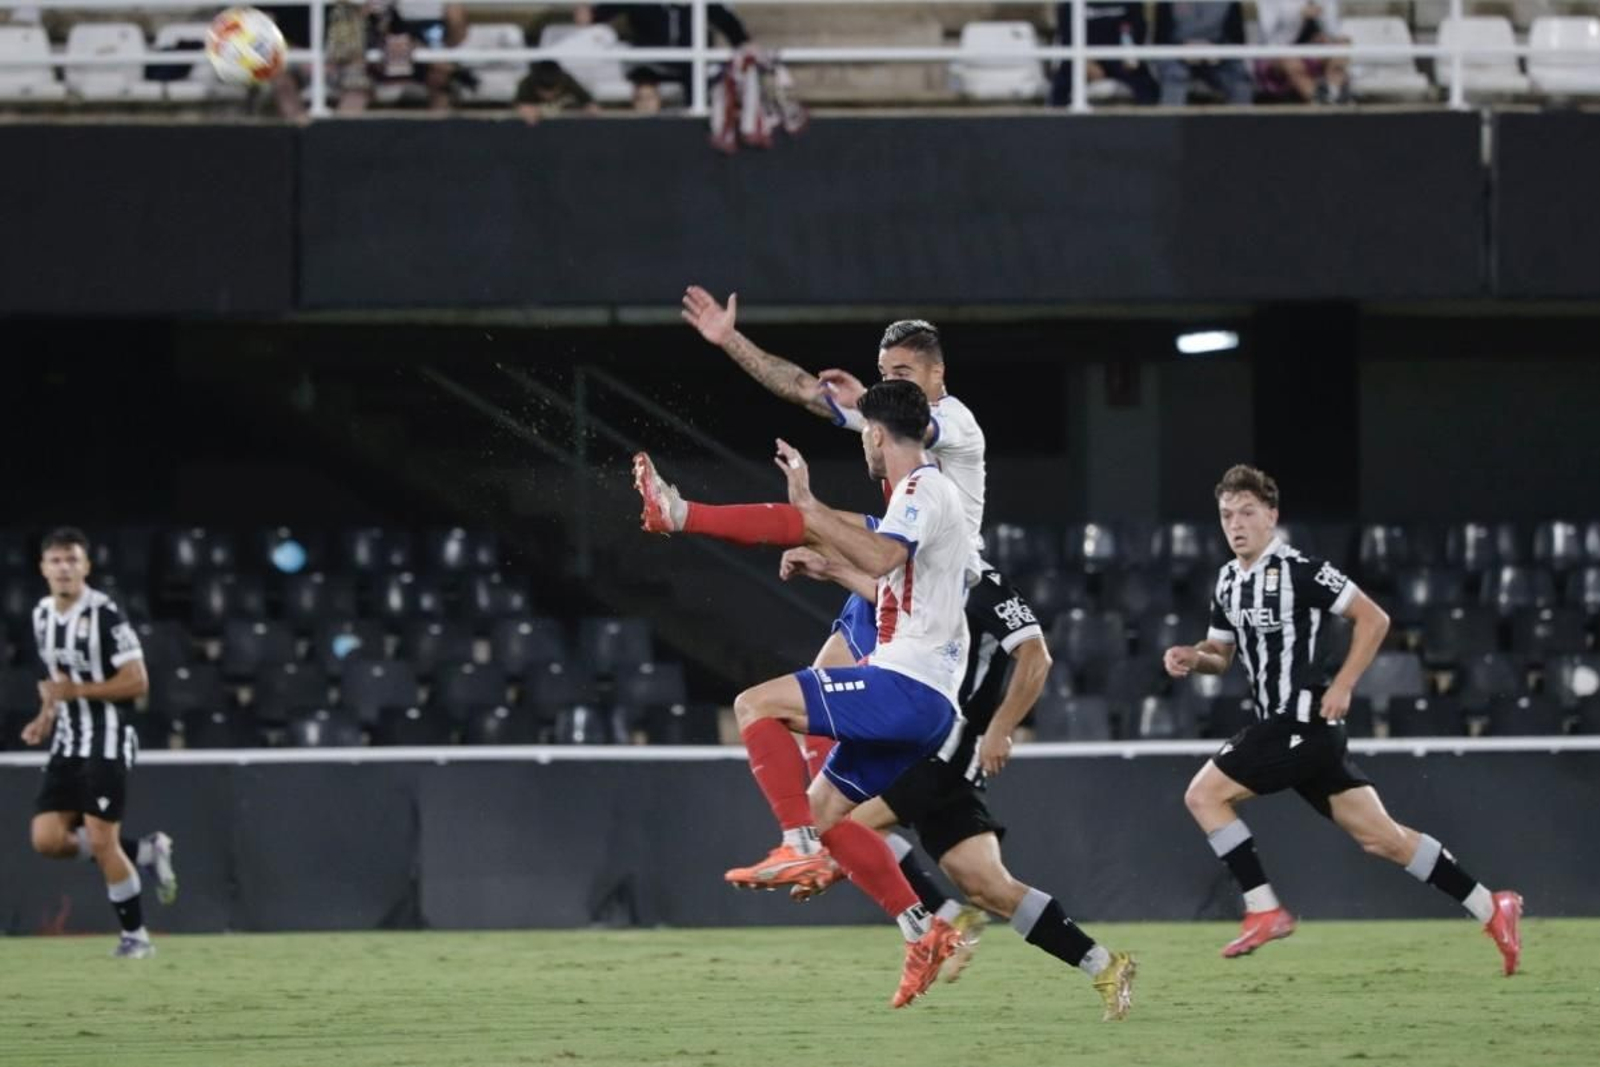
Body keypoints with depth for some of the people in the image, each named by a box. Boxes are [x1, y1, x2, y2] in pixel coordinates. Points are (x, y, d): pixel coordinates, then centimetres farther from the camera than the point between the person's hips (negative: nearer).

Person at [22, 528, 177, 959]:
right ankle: (145, 851, 15)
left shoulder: (104, 615, -15)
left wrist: (75, 690, -22)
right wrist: (45, 719, 7)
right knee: (47, 839, -4)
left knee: (102, 841, -10)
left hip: (106, 742, -7)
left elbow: (137, 682, -17)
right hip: (67, 745, 7)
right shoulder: (42, 616, 9)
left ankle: (135, 935, 7)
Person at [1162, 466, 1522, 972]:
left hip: (1302, 724, -8)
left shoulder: (1298, 570, -13)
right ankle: (1492, 909, 13)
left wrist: (1341, 687, -15)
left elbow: (1374, 619, -10)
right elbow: (1221, 654, 25)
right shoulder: (1229, 580, 13)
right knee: (1381, 837, 8)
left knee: (1203, 794, -9)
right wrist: (1190, 657, 2)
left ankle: (1264, 910, -4)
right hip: (1281, 725, 8)